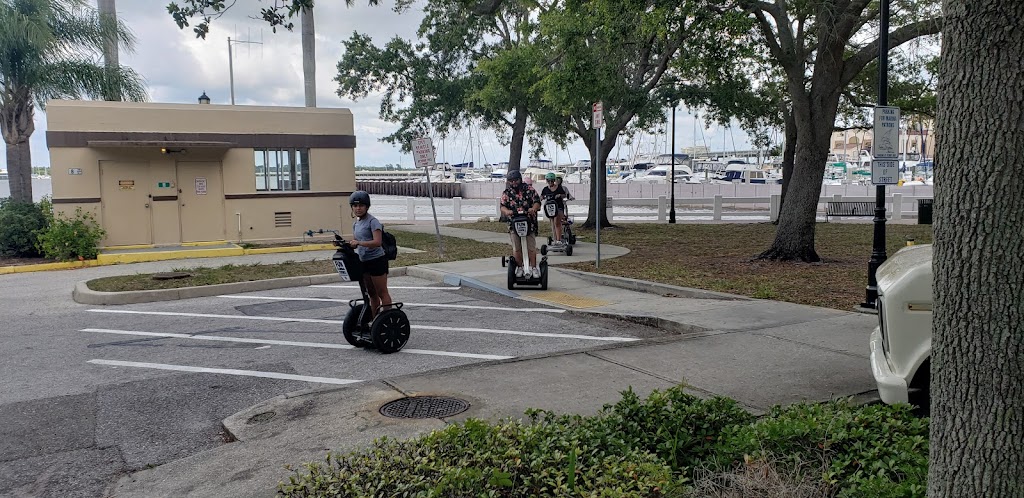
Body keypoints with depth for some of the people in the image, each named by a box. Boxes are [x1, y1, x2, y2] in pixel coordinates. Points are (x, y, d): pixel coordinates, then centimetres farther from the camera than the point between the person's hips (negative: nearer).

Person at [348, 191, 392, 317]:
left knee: (382, 293, -4)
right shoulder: (356, 223, 13)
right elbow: (355, 242, 18)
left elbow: (377, 242, -24)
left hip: (377, 260, -8)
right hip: (364, 261, 8)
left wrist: (359, 242, -32)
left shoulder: (373, 221, -13)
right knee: (372, 294, 15)